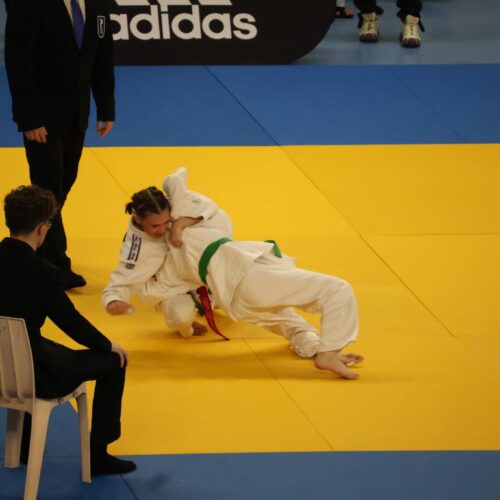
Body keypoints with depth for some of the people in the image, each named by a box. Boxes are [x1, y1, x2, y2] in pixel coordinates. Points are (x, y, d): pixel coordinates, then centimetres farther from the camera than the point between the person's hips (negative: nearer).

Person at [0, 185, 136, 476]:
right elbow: (71, 322, -13)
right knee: (114, 362, 10)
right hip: (30, 376, -7)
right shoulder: (41, 274, -24)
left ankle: (25, 445, 44)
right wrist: (108, 345, 7)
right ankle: (97, 453, 19)